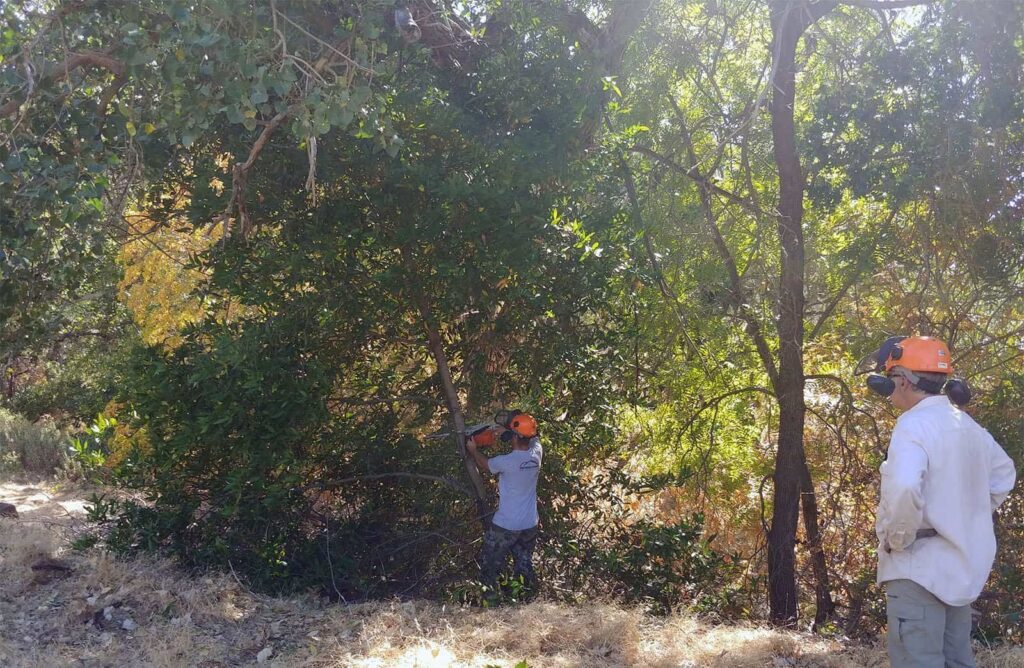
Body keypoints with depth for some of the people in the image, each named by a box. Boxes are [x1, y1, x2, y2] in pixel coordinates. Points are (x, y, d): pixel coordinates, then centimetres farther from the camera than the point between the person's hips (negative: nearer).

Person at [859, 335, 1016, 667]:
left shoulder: (914, 423, -17)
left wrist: (897, 539, -18)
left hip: (919, 567, -9)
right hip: (962, 565, 9)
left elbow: (902, 489, -34)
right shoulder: (968, 426, 11)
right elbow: (1003, 473, 28)